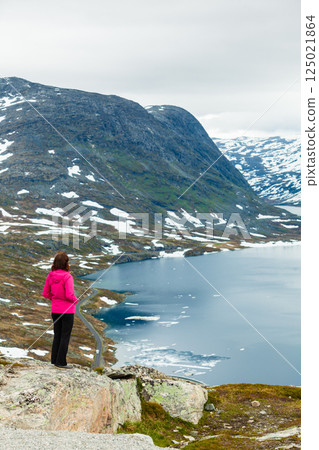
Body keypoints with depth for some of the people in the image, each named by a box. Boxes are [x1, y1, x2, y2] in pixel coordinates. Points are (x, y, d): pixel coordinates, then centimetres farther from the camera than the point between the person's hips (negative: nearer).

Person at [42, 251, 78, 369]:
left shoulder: (50, 276, -1)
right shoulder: (67, 277, -19)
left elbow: (45, 293, 4)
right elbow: (70, 295, -22)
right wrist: (75, 300, -3)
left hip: (55, 310, 6)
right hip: (67, 310, -6)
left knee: (57, 335, 16)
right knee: (65, 336, 3)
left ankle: (54, 359, 22)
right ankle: (61, 362, 6)